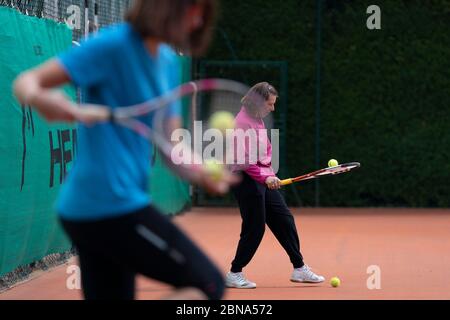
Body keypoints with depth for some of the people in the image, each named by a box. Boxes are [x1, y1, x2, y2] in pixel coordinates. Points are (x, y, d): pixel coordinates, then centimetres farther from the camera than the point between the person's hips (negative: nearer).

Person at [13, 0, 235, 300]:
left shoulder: (168, 62, 13)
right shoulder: (114, 45, -11)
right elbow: (27, 82, -13)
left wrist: (201, 174, -11)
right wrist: (39, 99, -37)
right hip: (113, 207, -8)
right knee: (207, 283, -6)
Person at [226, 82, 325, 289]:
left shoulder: (258, 120, 14)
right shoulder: (242, 122, -17)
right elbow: (242, 159, -23)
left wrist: (270, 175, 14)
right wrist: (264, 177, -28)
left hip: (264, 181, 10)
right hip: (247, 181, -10)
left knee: (284, 221, 9)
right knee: (255, 228, -6)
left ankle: (299, 269, 17)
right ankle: (234, 275, 6)